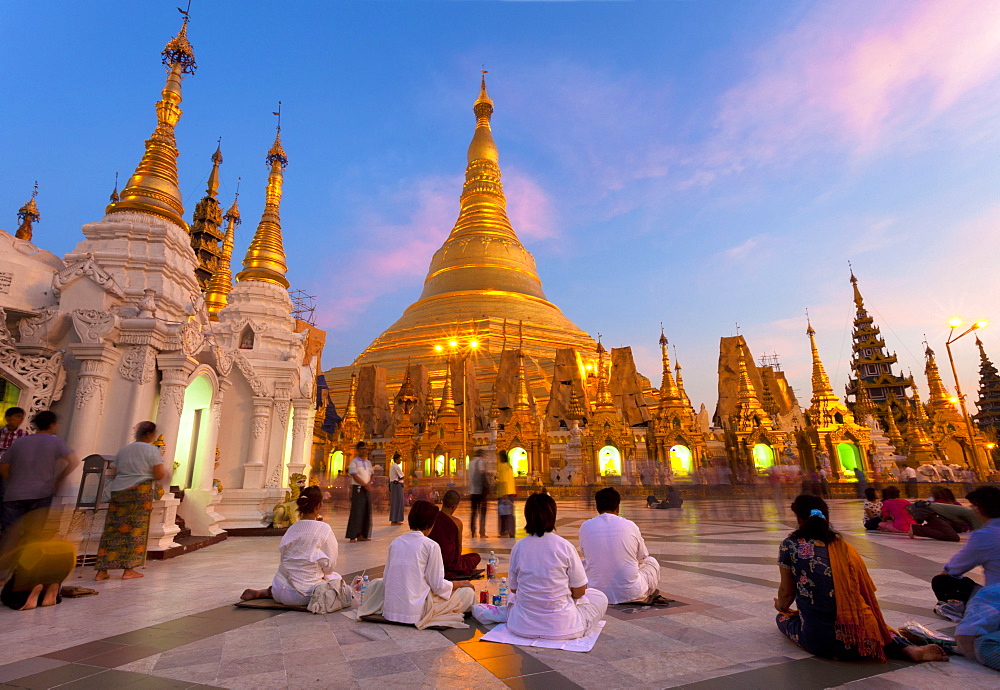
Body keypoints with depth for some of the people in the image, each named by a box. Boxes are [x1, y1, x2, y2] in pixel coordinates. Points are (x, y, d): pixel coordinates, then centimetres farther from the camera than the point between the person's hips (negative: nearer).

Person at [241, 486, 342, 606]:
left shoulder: (292, 529, 2)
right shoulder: (324, 529, -14)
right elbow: (330, 567, -9)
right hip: (304, 595, -7)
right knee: (336, 577, 16)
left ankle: (261, 592, 15)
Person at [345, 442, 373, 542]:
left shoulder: (368, 462, 15)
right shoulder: (354, 462, -5)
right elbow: (355, 475, -13)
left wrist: (370, 483, -3)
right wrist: (365, 484, -18)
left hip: (367, 489, 7)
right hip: (358, 489, -6)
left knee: (366, 512, 6)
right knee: (356, 512, -8)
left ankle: (362, 535, 14)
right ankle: (352, 536, -2)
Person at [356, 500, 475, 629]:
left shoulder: (395, 542, 3)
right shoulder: (431, 546, -12)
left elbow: (386, 579, 9)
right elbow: (437, 585, -10)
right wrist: (460, 584, 7)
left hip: (390, 610, 6)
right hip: (416, 612, -6)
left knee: (375, 583, 36)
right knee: (468, 592, 6)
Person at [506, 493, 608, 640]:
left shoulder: (518, 547, -9)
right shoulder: (565, 546, -16)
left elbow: (513, 588, 3)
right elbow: (579, 592, -8)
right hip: (561, 627, -1)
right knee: (600, 597, 21)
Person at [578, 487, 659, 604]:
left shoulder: (585, 527, -4)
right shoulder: (630, 526, -6)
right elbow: (642, 557, 10)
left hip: (596, 595, 1)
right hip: (631, 594, 0)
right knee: (652, 562, 26)